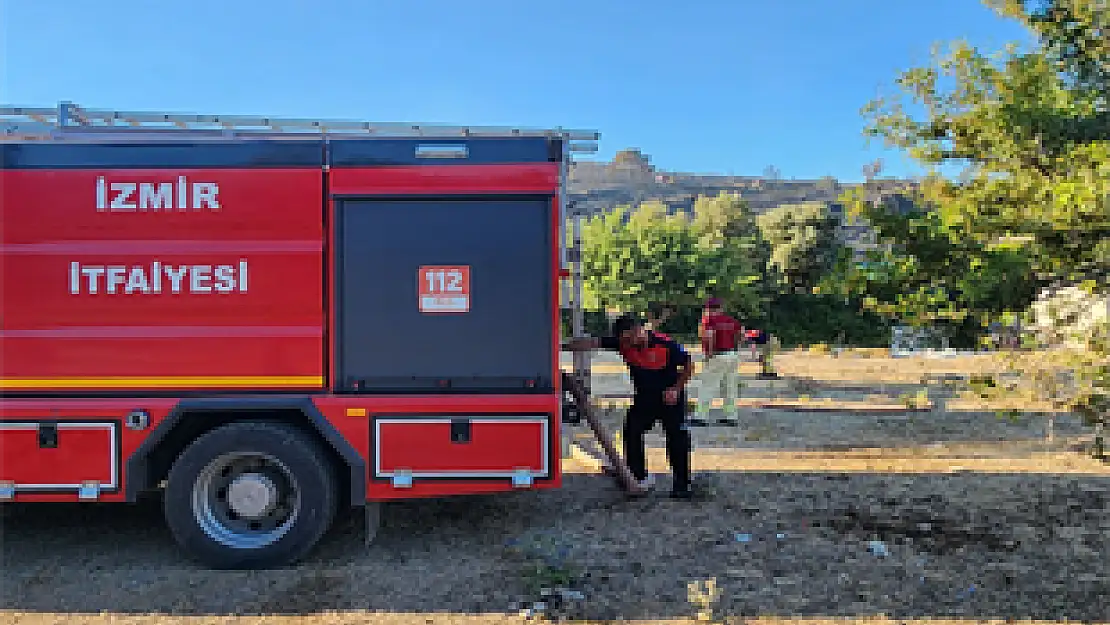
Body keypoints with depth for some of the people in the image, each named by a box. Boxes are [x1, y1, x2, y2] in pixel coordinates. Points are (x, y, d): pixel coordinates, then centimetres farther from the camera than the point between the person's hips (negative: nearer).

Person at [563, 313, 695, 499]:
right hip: (643, 398, 5)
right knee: (631, 434, -2)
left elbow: (689, 365, -11)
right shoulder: (623, 343, -13)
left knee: (677, 440, -4)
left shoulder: (666, 344, -24)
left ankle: (682, 485, 8)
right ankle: (640, 478, 12)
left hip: (670, 399, -5)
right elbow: (592, 343, -17)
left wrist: (676, 388, -18)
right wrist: (564, 347, -25)